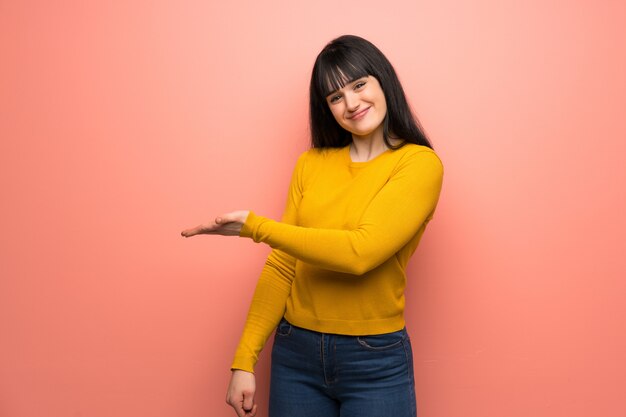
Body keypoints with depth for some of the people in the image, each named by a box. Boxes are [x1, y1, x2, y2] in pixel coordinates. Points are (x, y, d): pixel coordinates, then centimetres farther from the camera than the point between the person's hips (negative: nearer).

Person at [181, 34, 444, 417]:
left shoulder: (419, 163, -9)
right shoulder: (311, 164, 3)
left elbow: (360, 251, -22)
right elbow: (282, 267, 2)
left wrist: (254, 226, -17)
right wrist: (244, 361, -2)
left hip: (375, 364, -3)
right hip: (295, 355, 4)